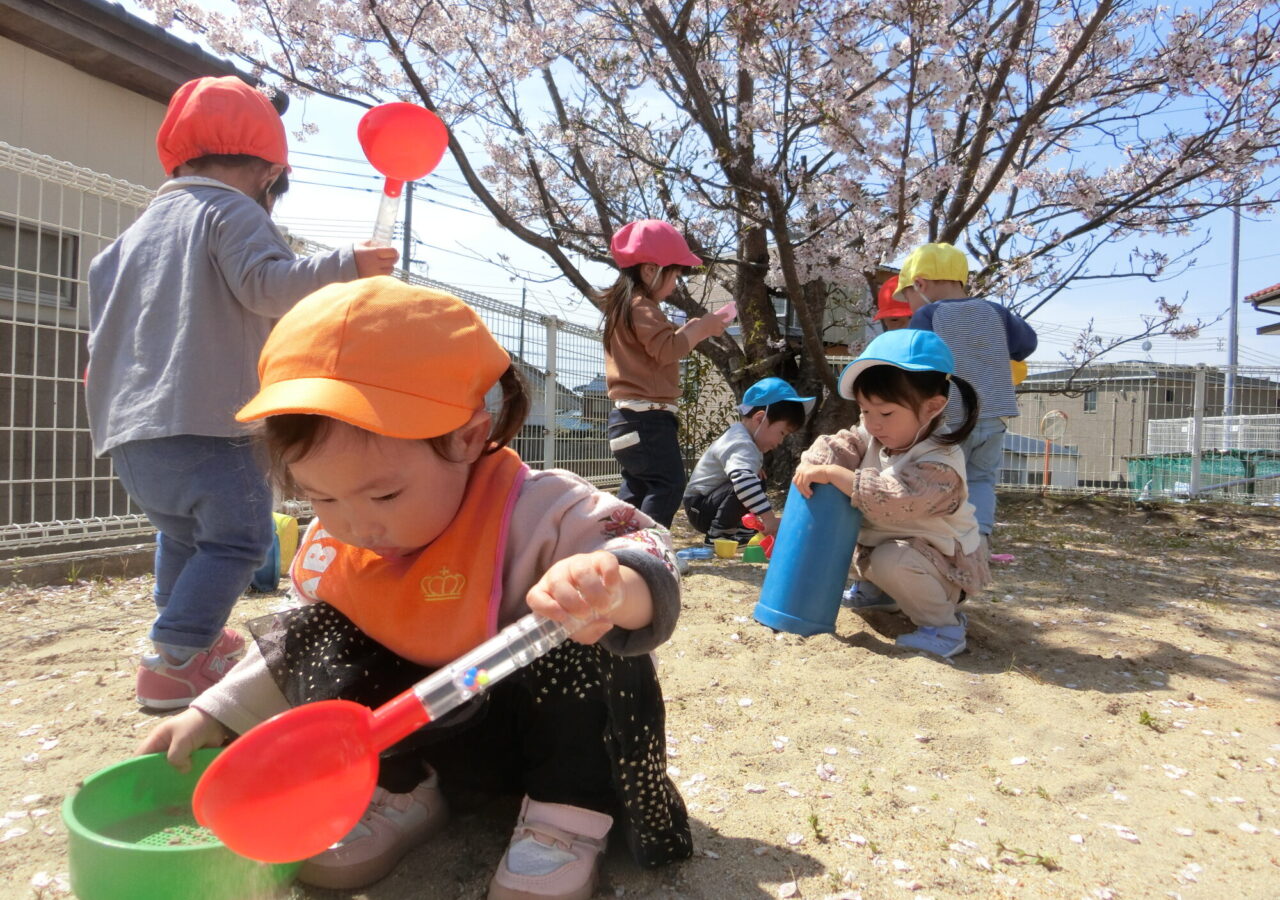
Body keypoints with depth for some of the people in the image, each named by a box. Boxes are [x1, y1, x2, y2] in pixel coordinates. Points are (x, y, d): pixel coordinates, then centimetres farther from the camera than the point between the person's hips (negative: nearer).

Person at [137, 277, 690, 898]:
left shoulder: (533, 514, -29)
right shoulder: (331, 546, -7)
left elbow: (646, 560, -41)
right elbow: (290, 655, 11)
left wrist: (610, 584, -65)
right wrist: (213, 714, 5)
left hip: (544, 729, -5)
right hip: (434, 736, 6)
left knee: (586, 645, -35)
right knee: (308, 640, -11)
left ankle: (568, 818, -15)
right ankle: (401, 794, 4)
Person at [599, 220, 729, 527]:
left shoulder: (624, 306, 20)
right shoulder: (641, 307, -13)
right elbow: (667, 349, -23)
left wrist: (689, 330, 12)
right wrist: (702, 328, -12)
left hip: (630, 415, 11)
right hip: (646, 415, -11)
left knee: (637, 487, 16)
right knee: (668, 483, -11)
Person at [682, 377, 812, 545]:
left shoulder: (741, 435, 8)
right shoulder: (741, 445, -26)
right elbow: (742, 479, -46)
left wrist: (756, 468, 9)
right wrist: (769, 518, -47)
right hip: (700, 509, -11)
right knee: (745, 489, -34)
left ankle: (743, 531, 13)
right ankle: (719, 534, -19)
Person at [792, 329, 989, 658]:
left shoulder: (940, 463, -31)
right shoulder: (872, 436, -5)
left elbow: (897, 499, -45)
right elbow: (839, 445, -13)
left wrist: (833, 474, -46)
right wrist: (813, 465, -37)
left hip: (941, 563, -8)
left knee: (890, 560, -34)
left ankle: (944, 623, -10)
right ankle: (890, 593, 21)